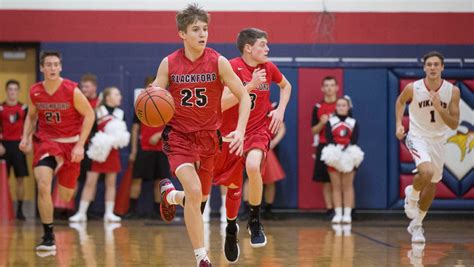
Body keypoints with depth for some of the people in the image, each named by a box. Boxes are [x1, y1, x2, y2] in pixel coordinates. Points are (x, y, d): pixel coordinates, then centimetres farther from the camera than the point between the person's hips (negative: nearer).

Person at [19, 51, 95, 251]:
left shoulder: (72, 90, -15)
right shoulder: (35, 92, -4)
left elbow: (89, 115, -9)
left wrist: (80, 144, -14)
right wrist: (26, 138, -4)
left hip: (70, 144, -1)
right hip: (46, 141, 1)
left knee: (65, 195, 8)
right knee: (43, 186, -20)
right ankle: (48, 237, -14)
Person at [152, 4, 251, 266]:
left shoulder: (218, 62, -9)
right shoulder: (169, 64, -7)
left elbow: (244, 97, -4)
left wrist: (240, 131, -17)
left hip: (207, 137, 2)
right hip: (178, 135, -2)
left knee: (200, 199, 12)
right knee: (194, 191, -23)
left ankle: (169, 194, 49)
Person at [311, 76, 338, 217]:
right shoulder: (318, 107, 6)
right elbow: (314, 131, 9)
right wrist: (322, 123, -10)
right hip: (324, 147, 1)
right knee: (326, 181, 2)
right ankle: (329, 209, 7)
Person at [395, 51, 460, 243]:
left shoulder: (453, 91, -13)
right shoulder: (413, 88, -15)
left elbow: (454, 124, -11)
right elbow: (400, 101, 8)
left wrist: (439, 108, -26)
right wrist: (399, 124, -3)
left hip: (438, 140, 3)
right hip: (417, 137, -3)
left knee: (431, 185, 13)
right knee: (427, 172, -31)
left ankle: (416, 225, 34)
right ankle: (412, 194, 3)